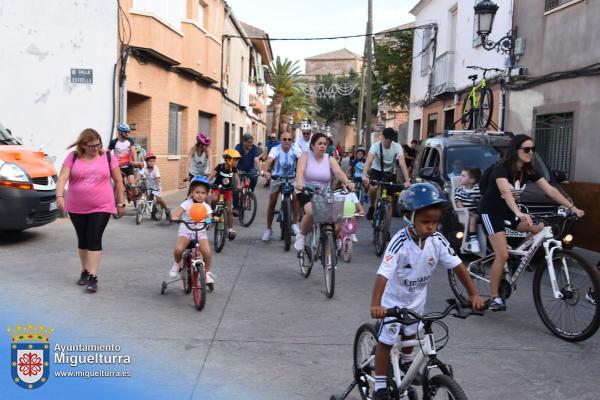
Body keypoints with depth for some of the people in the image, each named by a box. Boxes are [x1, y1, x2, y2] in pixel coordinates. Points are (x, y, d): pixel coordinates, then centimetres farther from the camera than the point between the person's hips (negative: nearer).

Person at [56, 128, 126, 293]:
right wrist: (59, 196, -25)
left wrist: (120, 203, 5)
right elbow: (63, 177, -8)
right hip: (76, 208, 2)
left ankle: (93, 277, -8)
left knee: (94, 240, -8)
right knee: (82, 240, 13)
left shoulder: (108, 157, 0)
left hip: (101, 208, -2)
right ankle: (85, 271, 28)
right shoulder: (73, 157, 1)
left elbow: (118, 181, 5)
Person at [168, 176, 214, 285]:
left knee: (207, 253, -21)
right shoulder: (187, 203, -7)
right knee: (178, 249, -28)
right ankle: (177, 263, 9)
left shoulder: (206, 207, 0)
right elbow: (177, 213, -16)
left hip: (200, 232, 1)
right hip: (186, 230, -1)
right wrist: (175, 218, -39)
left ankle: (207, 272, 7)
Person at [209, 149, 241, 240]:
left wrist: (238, 186, -38)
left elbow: (236, 177, -18)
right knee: (214, 199, -36)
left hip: (227, 190, 2)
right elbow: (212, 174, -26)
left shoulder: (234, 169, -8)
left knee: (229, 210, -1)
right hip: (217, 188, -2)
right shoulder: (220, 167, -16)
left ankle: (231, 229, 10)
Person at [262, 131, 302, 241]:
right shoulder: (275, 149, -19)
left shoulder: (295, 149, -16)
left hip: (292, 177, 0)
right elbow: (269, 160, -35)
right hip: (277, 177, 0)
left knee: (296, 197, -23)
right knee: (272, 202, -2)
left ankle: (295, 224, -7)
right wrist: (265, 172, -55)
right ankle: (268, 229, 13)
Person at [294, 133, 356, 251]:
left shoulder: (330, 159, 3)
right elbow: (300, 171, -20)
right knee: (311, 212, -31)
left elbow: (339, 172, -15)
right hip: (306, 193, -3)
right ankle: (301, 236, -4)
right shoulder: (306, 156, -2)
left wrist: (347, 182, -37)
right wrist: (299, 183, -43)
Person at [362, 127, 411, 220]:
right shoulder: (376, 146, -23)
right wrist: (364, 175, -55)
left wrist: (407, 180, -44)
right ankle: (371, 207, 3)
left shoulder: (397, 147, -21)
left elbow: (402, 164, -31)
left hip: (390, 172, 1)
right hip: (376, 170, -1)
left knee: (388, 197, -6)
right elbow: (368, 161, -37)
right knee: (373, 188, -27)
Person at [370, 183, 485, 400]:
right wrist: (376, 304, -53)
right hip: (393, 300, -5)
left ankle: (406, 363, 56)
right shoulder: (400, 242, -34)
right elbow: (383, 274, -42)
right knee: (386, 341, 3)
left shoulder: (437, 241, -20)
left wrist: (473, 293, -21)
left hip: (416, 299, 5)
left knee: (410, 334, 26)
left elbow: (458, 266, -13)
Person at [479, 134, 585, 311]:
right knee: (502, 255, -15)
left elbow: (550, 190, -7)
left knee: (542, 229, -16)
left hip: (509, 212, 7)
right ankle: (494, 298, -3)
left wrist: (572, 207, -18)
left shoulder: (529, 171, -2)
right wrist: (519, 214, -56)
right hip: (491, 212, -7)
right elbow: (506, 192, -40)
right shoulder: (501, 169, -22)